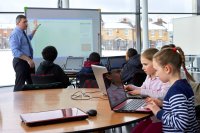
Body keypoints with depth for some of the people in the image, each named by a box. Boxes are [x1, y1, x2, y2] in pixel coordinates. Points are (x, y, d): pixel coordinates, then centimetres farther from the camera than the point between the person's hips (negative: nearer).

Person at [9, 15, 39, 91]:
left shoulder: (22, 33, 12)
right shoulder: (15, 34, -16)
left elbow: (28, 38, 38)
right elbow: (15, 51, -26)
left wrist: (35, 29, 32)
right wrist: (28, 59, -32)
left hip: (28, 61, 10)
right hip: (20, 62, -10)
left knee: (32, 83, 17)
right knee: (20, 85, -4)